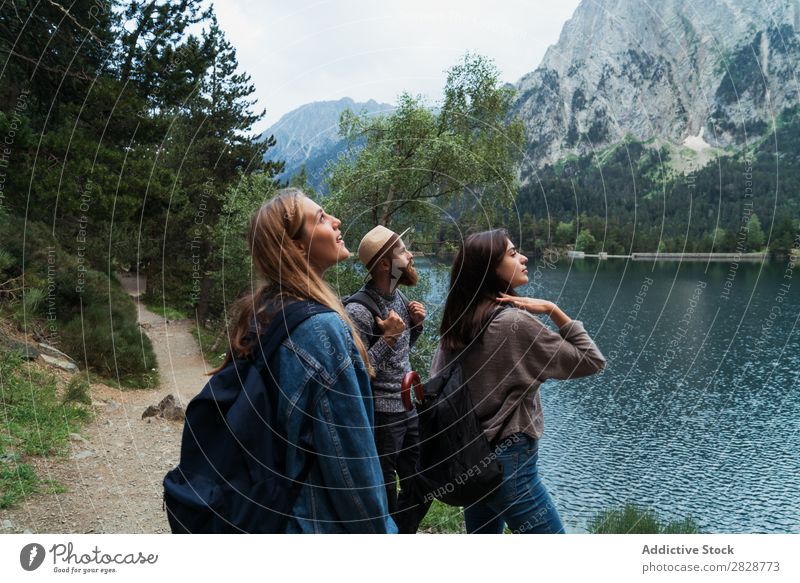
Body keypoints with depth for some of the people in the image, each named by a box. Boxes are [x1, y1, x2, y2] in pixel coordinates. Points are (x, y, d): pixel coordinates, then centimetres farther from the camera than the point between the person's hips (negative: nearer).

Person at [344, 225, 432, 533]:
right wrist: (388, 337, -25)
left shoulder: (398, 296, 4)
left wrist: (415, 324, 0)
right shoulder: (358, 310, -21)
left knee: (421, 489, 20)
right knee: (384, 500, 7)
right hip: (379, 416, -8)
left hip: (408, 408, 8)